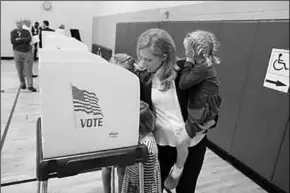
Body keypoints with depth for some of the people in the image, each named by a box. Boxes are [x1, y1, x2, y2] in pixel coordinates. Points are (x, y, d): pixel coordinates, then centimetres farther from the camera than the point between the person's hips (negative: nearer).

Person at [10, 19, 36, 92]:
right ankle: (22, 84, 20)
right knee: (20, 70, 5)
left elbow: (29, 39, -10)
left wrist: (19, 39, -11)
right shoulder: (13, 32, 8)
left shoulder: (27, 32, 9)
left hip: (27, 52, 0)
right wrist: (24, 40, -10)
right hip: (18, 52, 1)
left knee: (28, 70, -4)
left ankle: (30, 85, -3)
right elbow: (13, 41, -8)